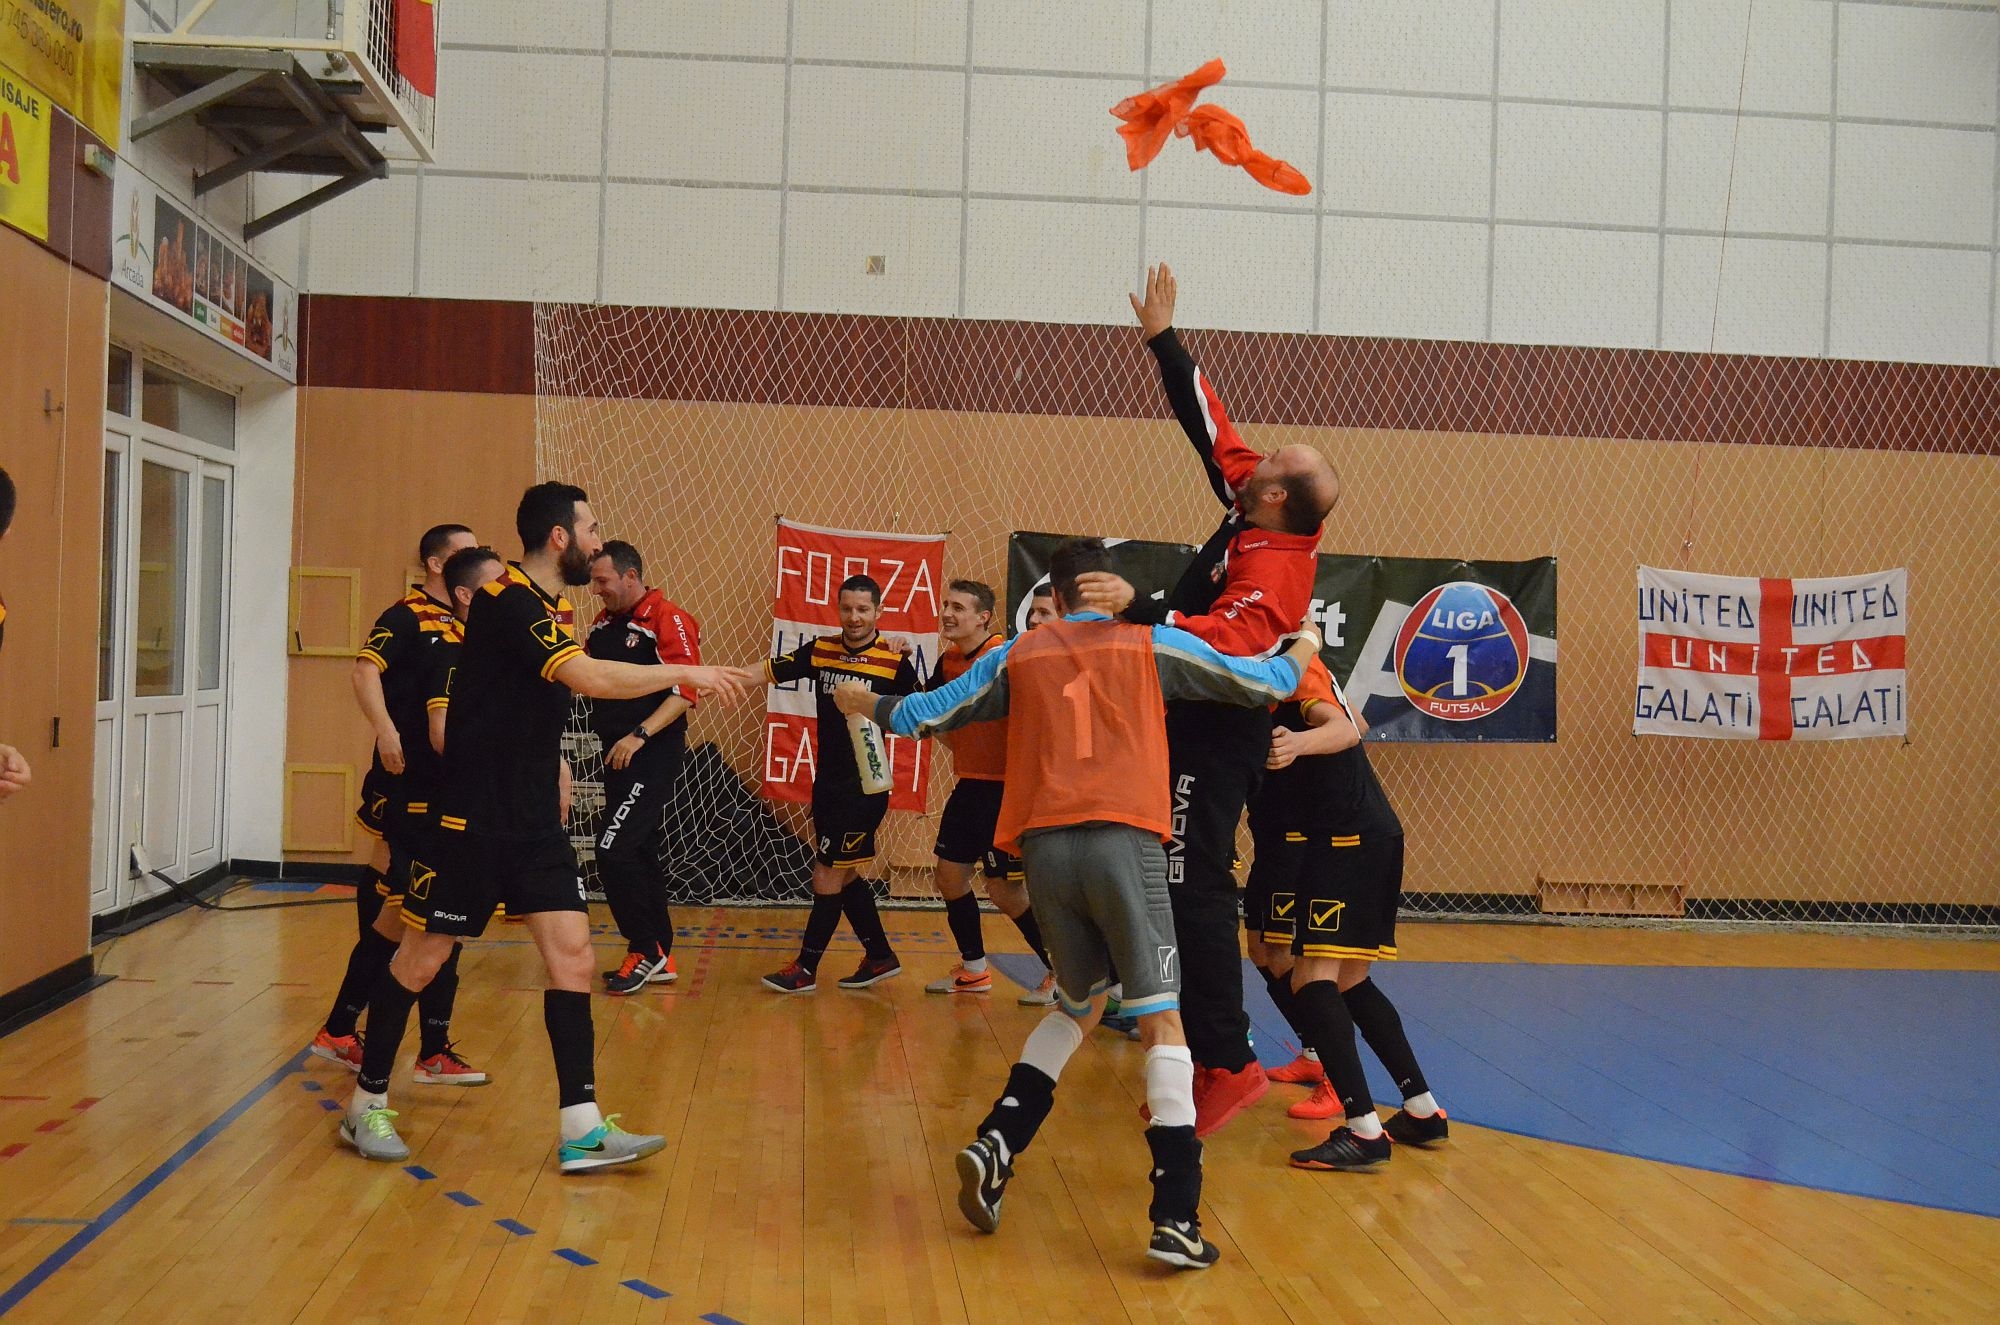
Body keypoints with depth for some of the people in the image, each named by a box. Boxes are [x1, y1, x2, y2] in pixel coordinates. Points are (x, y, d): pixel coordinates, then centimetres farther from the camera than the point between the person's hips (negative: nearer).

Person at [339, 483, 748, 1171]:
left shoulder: (553, 609, 11)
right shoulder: (507, 603, -17)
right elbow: (593, 679, -30)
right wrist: (686, 673, -23)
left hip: (535, 818, 8)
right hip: (473, 818, -8)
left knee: (571, 952, -1)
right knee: (422, 957, 4)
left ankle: (581, 1127, 1)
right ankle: (367, 1104, 21)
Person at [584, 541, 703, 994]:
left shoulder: (668, 620, -12)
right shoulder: (603, 624, 14)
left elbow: (685, 692, -17)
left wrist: (639, 735, -25)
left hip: (653, 755, -9)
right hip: (619, 755, 9)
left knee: (614, 851, -13)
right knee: (641, 855, 12)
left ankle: (645, 951, -1)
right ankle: (659, 958, 21)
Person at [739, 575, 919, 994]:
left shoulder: (895, 660, -10)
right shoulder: (820, 651, 3)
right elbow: (766, 672, 1)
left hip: (864, 787, -6)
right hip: (827, 783, 6)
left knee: (828, 877, -1)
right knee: (845, 876, 14)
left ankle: (806, 969, 12)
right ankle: (880, 957, 29)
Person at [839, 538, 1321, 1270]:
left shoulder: (1018, 654, 16)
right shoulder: (1153, 643, 11)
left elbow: (926, 715, 21)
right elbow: (1262, 684, 17)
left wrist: (865, 703, 42)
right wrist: (1303, 648, 38)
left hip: (1046, 846, 4)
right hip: (1123, 842, -3)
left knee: (1075, 1005, 23)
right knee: (1161, 1020, -1)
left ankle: (996, 1146, 10)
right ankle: (1176, 1220, -8)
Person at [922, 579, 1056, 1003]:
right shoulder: (948, 660, 7)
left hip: (1006, 787, -8)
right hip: (970, 784, 8)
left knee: (1005, 888, -6)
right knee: (949, 876, 11)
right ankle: (974, 970, 28)